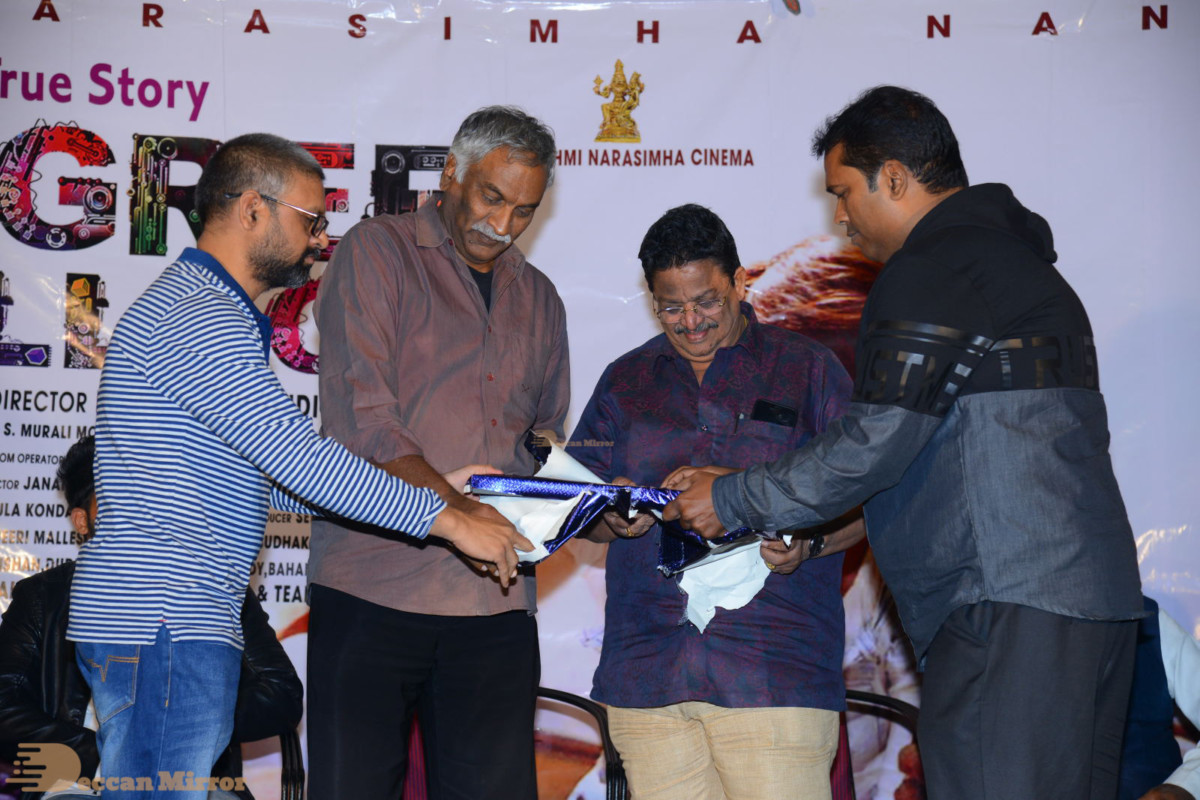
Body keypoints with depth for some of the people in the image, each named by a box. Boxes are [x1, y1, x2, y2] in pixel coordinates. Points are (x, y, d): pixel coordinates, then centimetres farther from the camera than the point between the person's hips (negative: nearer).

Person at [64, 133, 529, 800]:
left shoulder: (213, 314, 22)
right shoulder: (197, 319, -14)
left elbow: (267, 474, 23)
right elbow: (297, 455, -22)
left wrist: (431, 487, 18)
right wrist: (450, 521, -17)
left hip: (185, 624, 10)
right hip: (162, 629, -10)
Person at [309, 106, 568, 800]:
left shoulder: (539, 300, 21)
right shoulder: (377, 252, 3)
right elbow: (363, 415, -10)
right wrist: (456, 506, -22)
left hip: (495, 602, 5)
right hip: (372, 586, -4)